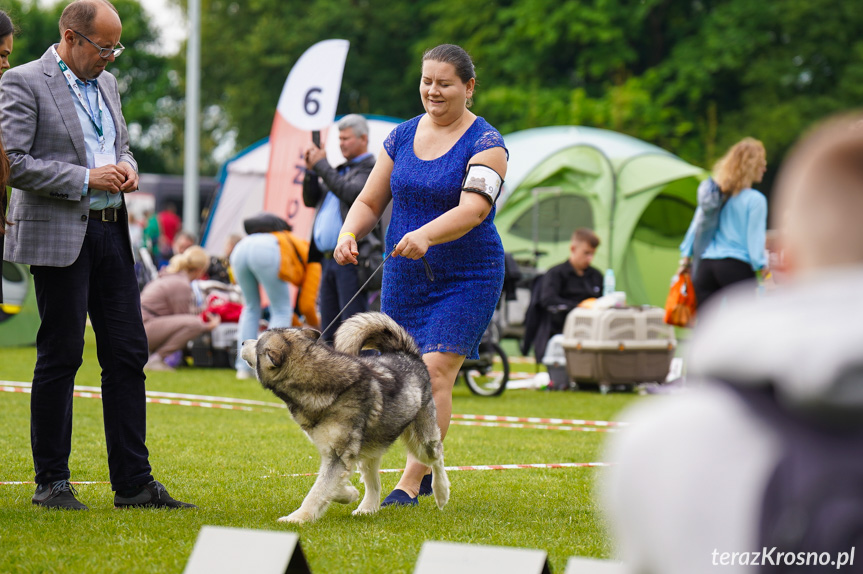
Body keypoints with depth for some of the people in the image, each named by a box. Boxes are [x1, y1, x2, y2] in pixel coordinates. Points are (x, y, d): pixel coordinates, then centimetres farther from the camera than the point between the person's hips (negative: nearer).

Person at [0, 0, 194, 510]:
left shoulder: (106, 84, 16)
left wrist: (126, 167, 3)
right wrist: (85, 179, -16)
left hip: (112, 232, 7)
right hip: (59, 237, -7)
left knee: (128, 355, 5)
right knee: (60, 357, -2)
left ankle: (134, 482, 10)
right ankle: (52, 482, 9)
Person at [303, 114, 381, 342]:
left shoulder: (372, 169, -3)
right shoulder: (340, 170, 23)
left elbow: (350, 193, -19)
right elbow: (311, 200, 24)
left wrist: (322, 166, -11)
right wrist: (311, 170, 9)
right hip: (328, 260, 9)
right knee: (330, 329, 10)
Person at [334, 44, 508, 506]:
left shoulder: (485, 144, -10)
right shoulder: (402, 137, 7)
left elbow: (473, 208, -25)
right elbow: (370, 201, 10)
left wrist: (425, 235, -43)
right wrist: (348, 234, -12)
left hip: (467, 278, -5)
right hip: (403, 277, 5)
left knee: (436, 373, -16)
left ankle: (409, 485, -15)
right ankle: (428, 467, 27)